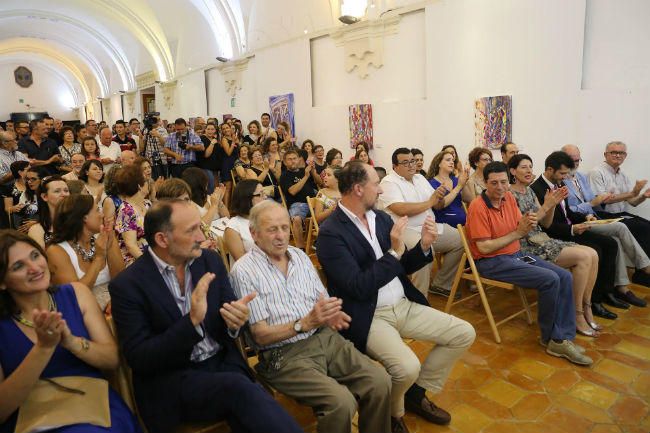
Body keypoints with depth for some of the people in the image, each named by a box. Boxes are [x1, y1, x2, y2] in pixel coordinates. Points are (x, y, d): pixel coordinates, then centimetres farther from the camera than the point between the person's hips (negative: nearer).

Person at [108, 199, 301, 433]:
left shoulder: (211, 260, 4)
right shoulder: (127, 285, -8)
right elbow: (138, 359, -11)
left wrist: (234, 321, -17)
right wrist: (192, 321, -25)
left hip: (224, 364, 4)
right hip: (171, 379, -3)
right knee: (239, 388, -31)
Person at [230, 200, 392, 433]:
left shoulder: (300, 255, 12)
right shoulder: (243, 271, -7)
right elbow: (260, 335, -10)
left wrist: (331, 315, -9)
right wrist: (304, 324, -24)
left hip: (325, 338, 6)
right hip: (284, 354, -5)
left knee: (380, 381, -14)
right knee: (341, 402, -26)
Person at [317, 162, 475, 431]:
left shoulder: (381, 218, 7)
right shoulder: (331, 233, -16)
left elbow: (402, 268, 13)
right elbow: (359, 287, -22)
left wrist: (424, 246, -6)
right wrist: (394, 252, -22)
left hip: (404, 305, 8)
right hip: (368, 317, -7)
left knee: (465, 334, 4)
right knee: (407, 367, -30)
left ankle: (417, 393, 19)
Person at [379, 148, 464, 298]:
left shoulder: (420, 178, 16)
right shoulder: (389, 183, -8)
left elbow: (437, 205, 15)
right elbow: (401, 209, -23)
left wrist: (438, 195, -10)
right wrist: (430, 202, -13)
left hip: (430, 227, 9)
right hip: (405, 230, -9)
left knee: (460, 240, 5)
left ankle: (440, 284, 17)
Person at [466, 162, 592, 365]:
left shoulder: (509, 197, 5)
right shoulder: (478, 207, -17)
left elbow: (520, 229, 9)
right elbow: (484, 248, -19)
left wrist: (528, 223, -15)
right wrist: (517, 233, -18)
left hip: (516, 254, 8)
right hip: (492, 262, -8)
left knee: (565, 277, -5)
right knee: (550, 280, -21)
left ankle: (562, 339, -2)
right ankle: (549, 338, 0)